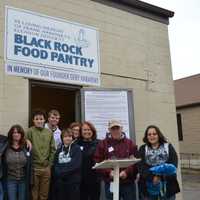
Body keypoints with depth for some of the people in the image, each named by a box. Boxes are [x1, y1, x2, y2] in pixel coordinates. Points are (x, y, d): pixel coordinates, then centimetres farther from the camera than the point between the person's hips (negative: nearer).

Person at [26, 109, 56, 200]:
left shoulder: (49, 133, 6)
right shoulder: (30, 131, -7)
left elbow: (52, 149, 9)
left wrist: (50, 163, 3)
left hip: (46, 168, 4)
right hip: (34, 167, -3)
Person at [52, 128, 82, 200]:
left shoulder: (76, 149, -2)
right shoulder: (59, 150, 13)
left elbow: (76, 165, -12)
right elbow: (55, 165, 8)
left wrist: (61, 171, -11)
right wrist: (58, 172, -11)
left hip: (73, 181, -4)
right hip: (60, 182, 4)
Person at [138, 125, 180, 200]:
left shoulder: (168, 147, 8)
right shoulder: (143, 149, 8)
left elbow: (173, 163, -5)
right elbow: (141, 166, -5)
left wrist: (161, 175, -17)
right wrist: (153, 177, -20)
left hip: (167, 186, 0)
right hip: (149, 187, 0)